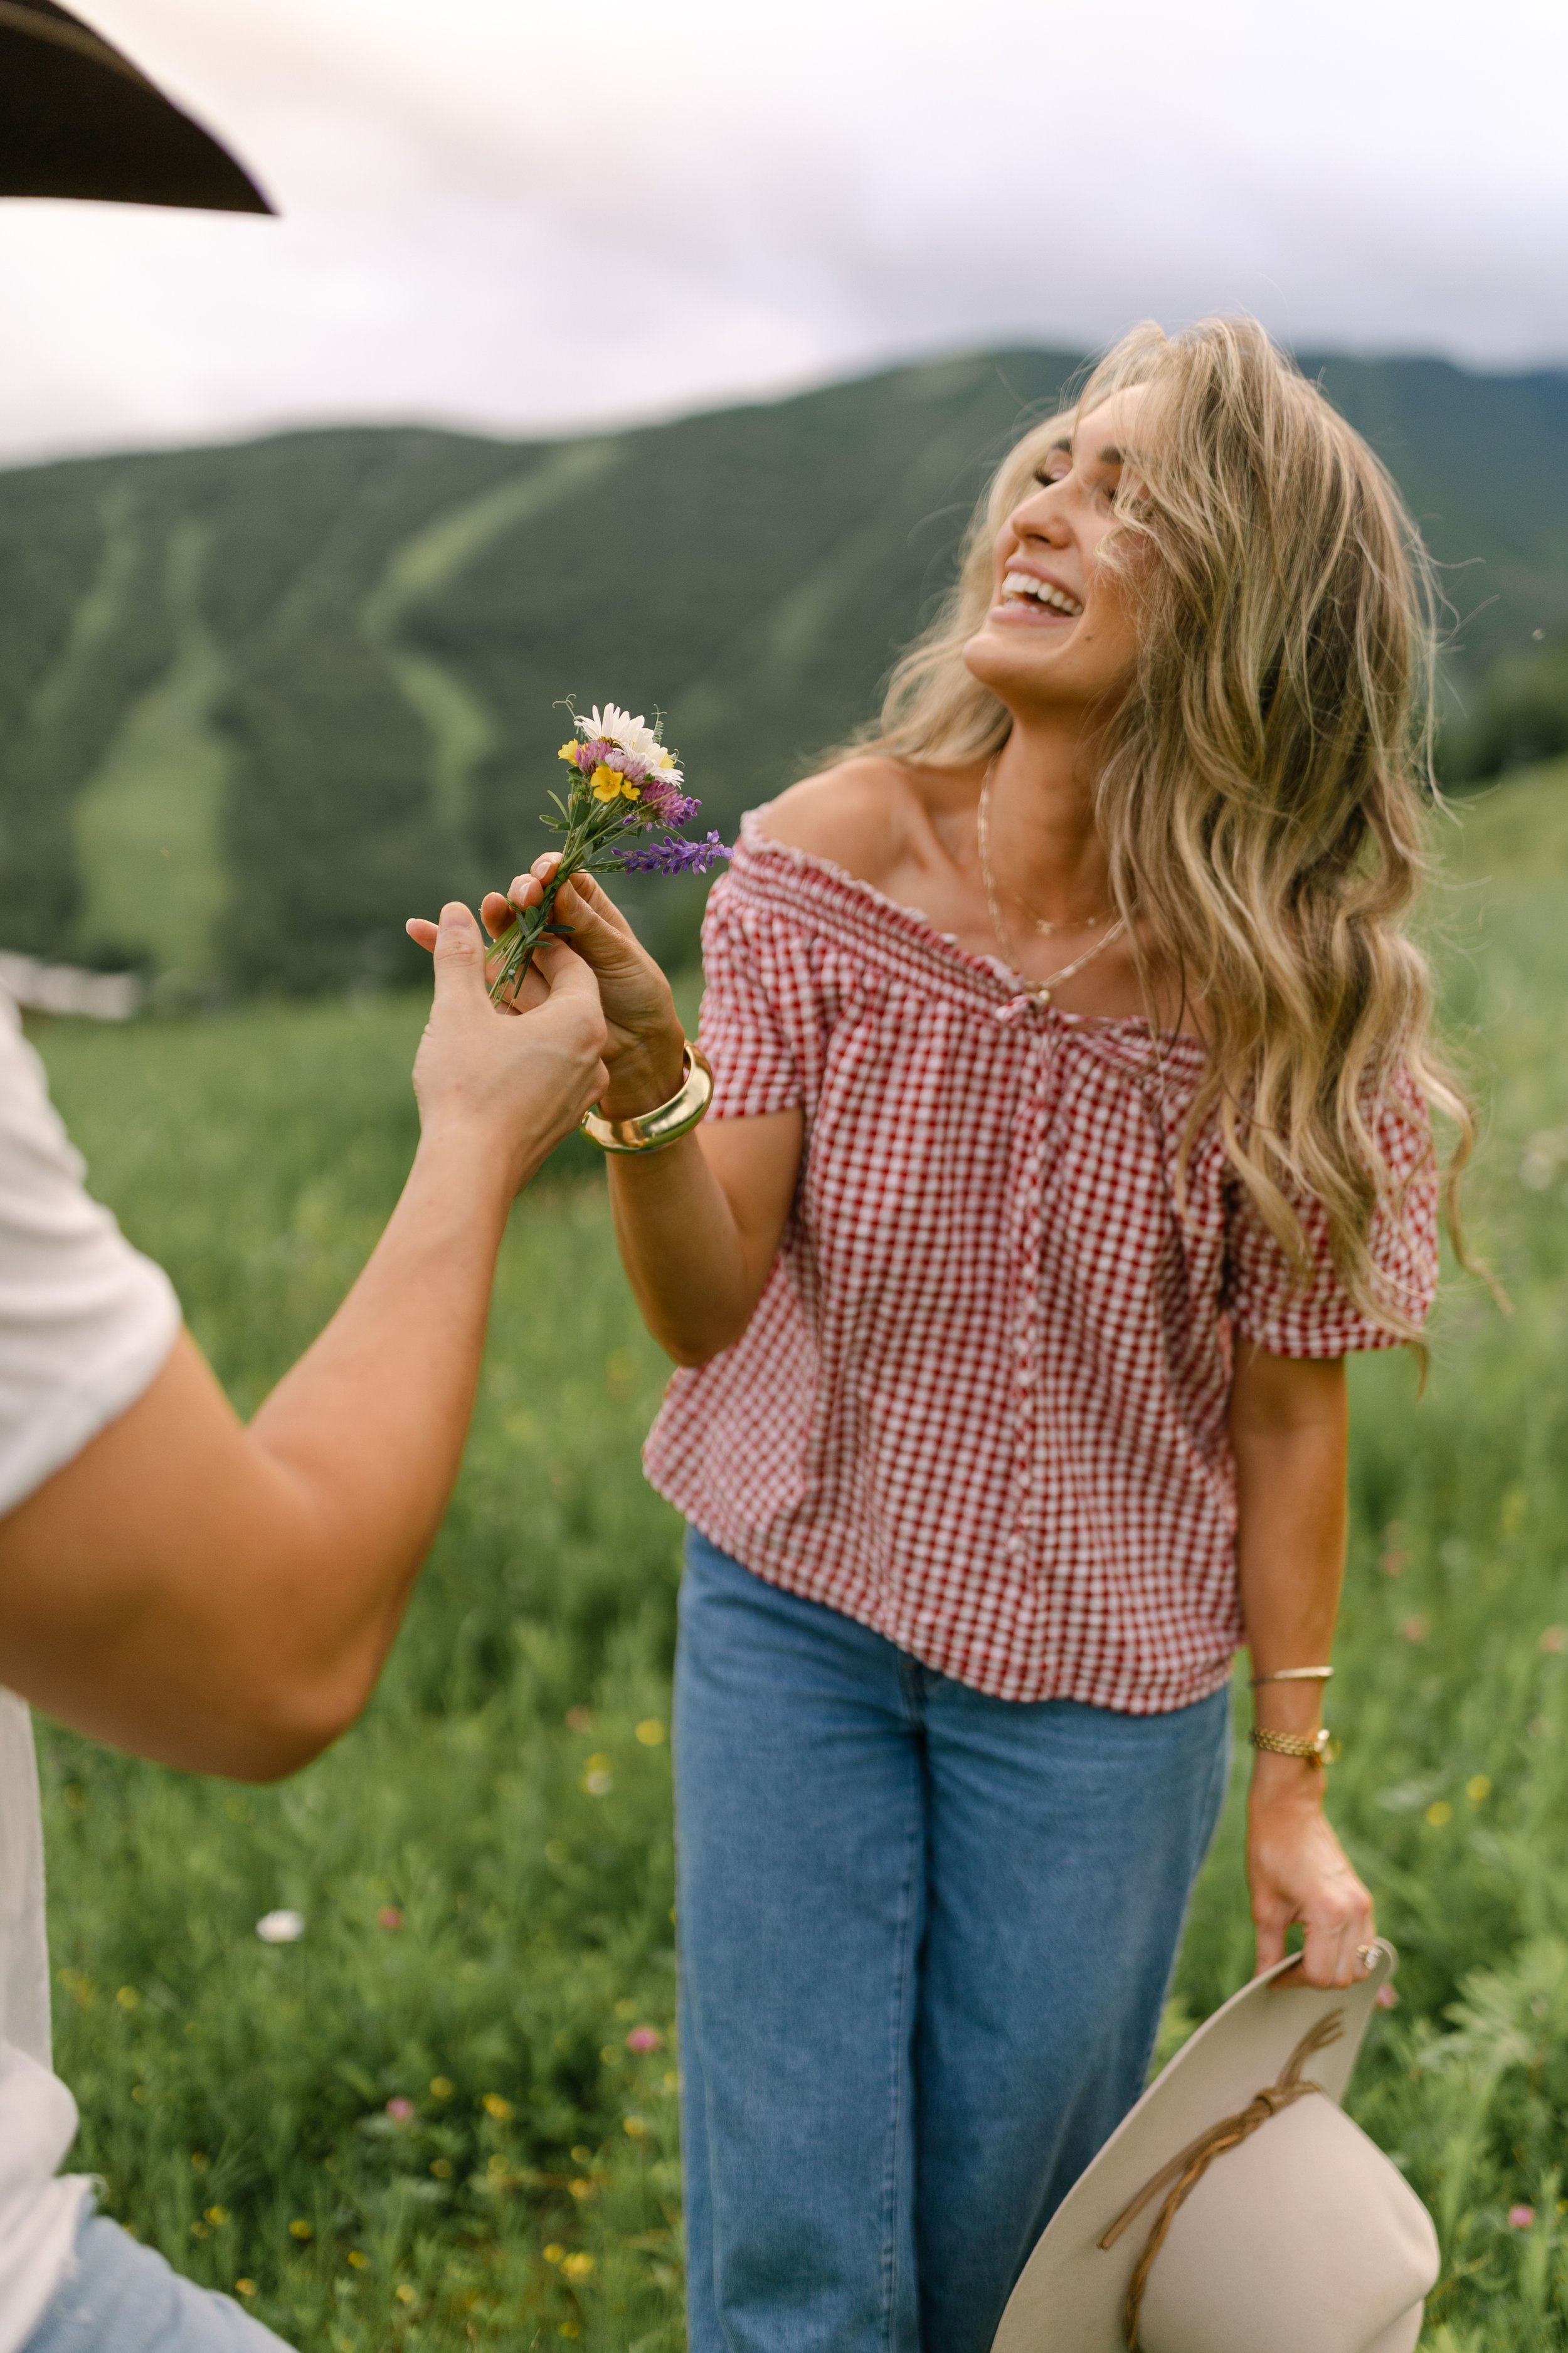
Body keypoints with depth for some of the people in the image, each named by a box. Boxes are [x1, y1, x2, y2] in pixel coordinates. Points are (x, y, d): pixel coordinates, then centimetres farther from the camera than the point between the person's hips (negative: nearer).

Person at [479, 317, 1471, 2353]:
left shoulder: (1293, 990, -16)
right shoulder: (829, 863, -14)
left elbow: (1286, 1416, -7)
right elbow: (710, 1312, -12)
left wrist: (1291, 1787, -1)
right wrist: (642, 1067, -31)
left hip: (1102, 1683, 0)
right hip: (796, 1619, 1)